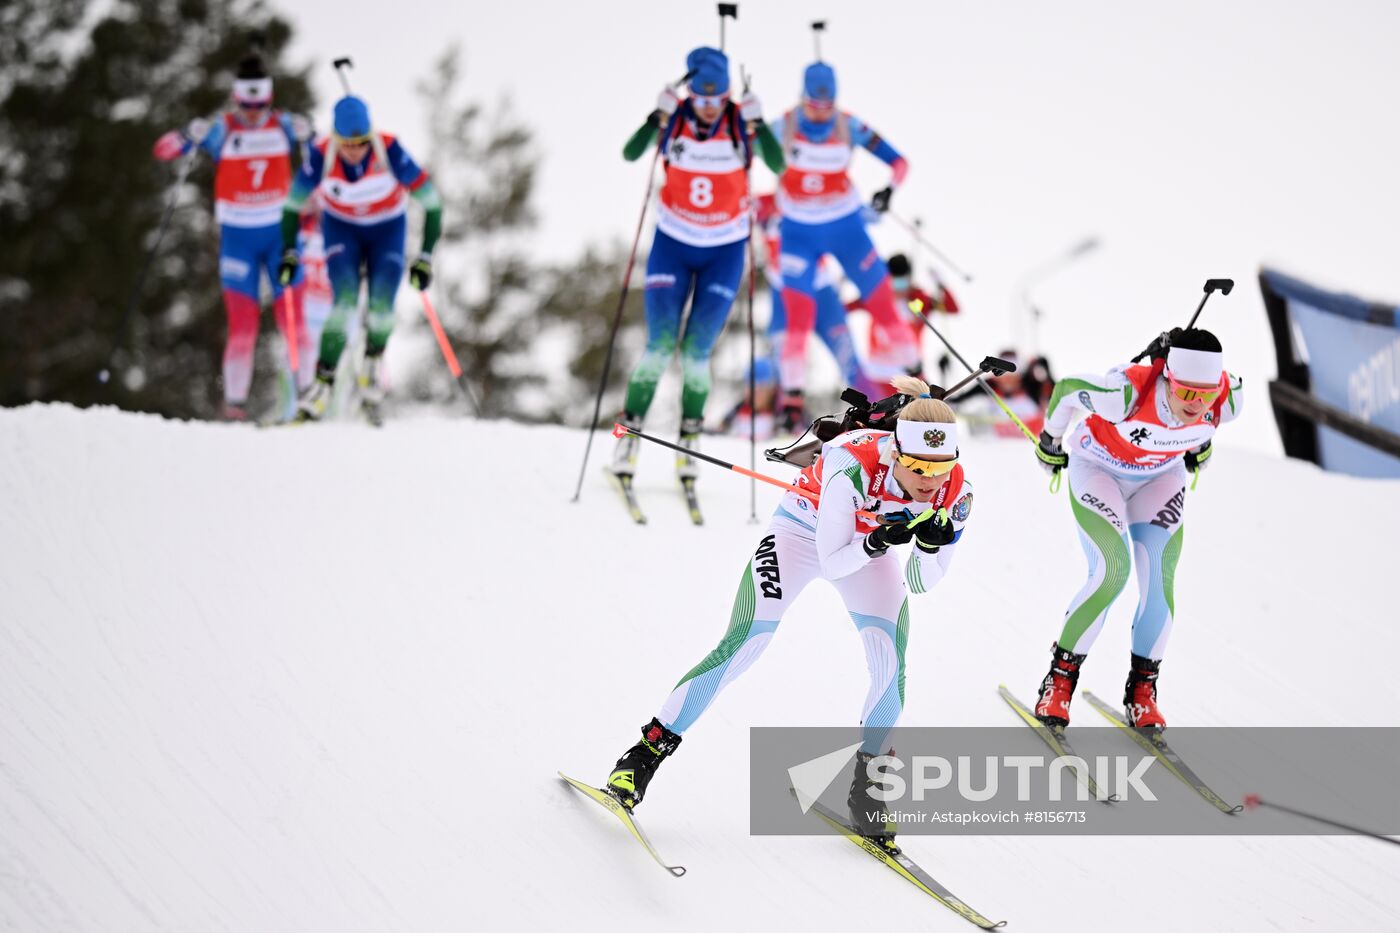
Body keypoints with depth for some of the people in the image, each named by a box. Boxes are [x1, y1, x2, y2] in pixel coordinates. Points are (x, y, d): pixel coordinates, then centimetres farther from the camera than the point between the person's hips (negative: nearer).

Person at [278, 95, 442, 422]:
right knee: (345, 301, -22)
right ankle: (323, 383, -15)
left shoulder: (389, 150, -31)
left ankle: (374, 358, 17)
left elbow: (429, 199, -23)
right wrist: (289, 252, -13)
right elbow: (294, 202, -10)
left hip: (387, 230, 0)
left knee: (381, 308, -16)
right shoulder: (322, 155, -27)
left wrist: (425, 257, -23)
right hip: (342, 229, 0)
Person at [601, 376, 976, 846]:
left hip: (870, 547, 4)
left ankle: (864, 786, 7)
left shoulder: (955, 493, -26)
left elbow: (920, 583, -17)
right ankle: (646, 753, -6)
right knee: (741, 647, -17)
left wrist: (931, 547, -37)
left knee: (891, 667, -14)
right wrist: (876, 542, -48)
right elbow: (831, 564, -31)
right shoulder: (854, 468, -40)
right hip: (805, 530, -4)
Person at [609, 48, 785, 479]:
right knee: (660, 345, -11)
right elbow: (630, 155, -22)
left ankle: (690, 439, 11)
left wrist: (758, 127, -39)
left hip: (724, 252, 0)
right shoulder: (674, 119, -11)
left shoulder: (741, 122, -12)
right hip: (673, 245, 0)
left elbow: (777, 165, -24)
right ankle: (630, 432, 1)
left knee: (696, 351, -7)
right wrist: (657, 120, -37)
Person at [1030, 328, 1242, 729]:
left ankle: (1142, 689, 9)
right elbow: (1067, 390, -20)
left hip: (1161, 477, 4)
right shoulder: (1126, 393, -40)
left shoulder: (1226, 401, -29)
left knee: (1159, 581, -10)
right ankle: (1059, 680, -8)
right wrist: (1049, 440, -3)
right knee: (1114, 570, -22)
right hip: (1098, 468, -4)